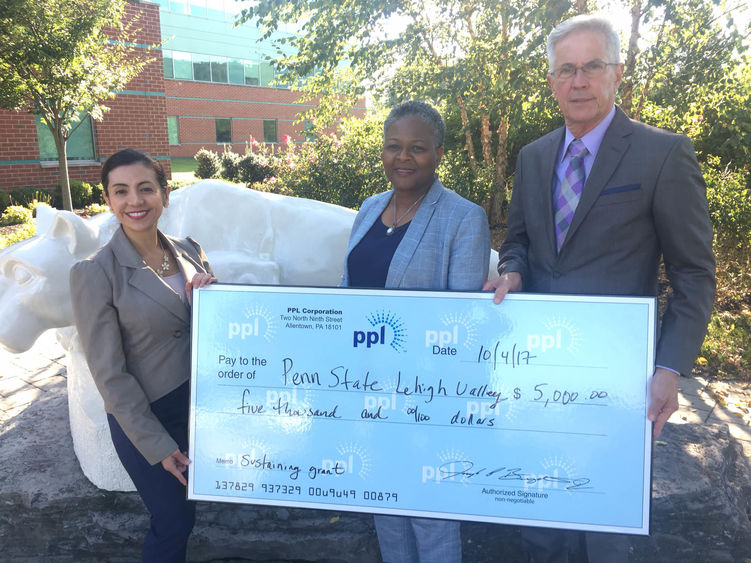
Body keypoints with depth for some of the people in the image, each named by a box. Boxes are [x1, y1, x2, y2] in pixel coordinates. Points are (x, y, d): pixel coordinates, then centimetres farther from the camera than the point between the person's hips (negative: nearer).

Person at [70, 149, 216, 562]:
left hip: (201, 401, 5)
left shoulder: (187, 250, -1)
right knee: (175, 521, 9)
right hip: (144, 416, -5)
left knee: (184, 505, 21)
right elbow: (109, 374, -15)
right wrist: (158, 446, -13)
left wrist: (211, 289, -14)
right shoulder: (94, 273, -17)